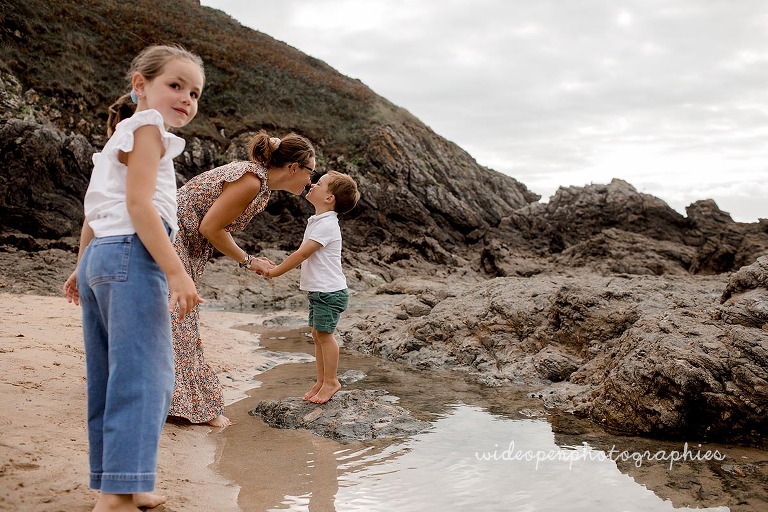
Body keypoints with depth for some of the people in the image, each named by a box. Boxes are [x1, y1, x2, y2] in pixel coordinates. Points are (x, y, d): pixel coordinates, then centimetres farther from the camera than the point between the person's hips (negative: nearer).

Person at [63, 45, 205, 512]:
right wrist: (176, 272, -22)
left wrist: (85, 267, 33)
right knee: (142, 374, -12)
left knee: (111, 378, 10)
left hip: (98, 258, 10)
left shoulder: (121, 136, 25)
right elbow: (139, 204, -16)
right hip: (131, 254, -10)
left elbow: (96, 211, 27)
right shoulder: (147, 126, -4)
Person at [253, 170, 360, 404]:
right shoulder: (318, 221, 14)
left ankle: (330, 381, 8)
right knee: (318, 334, 12)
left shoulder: (326, 225, -18)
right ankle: (321, 380, 21)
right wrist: (276, 267, 13)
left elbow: (302, 254, -19)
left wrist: (275, 272, -12)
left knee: (324, 333, -3)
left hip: (330, 291, -10)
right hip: (318, 290, 10)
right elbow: (303, 255, 19)